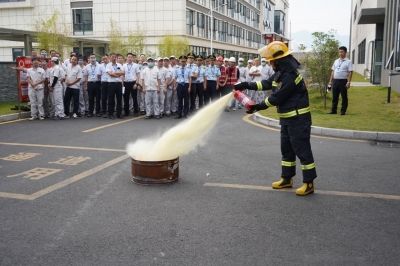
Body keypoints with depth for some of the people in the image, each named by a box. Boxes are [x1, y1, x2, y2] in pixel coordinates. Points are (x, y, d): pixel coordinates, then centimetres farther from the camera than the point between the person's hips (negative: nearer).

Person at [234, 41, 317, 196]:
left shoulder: (290, 75, -23)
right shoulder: (281, 72, 9)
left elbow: (277, 97, -23)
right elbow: (267, 84, 16)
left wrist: (258, 106, -15)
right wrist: (246, 85, 8)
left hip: (298, 118, -11)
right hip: (287, 118, 11)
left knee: (301, 149, -5)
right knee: (286, 148, 16)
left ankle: (309, 183, 4)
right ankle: (287, 178, 27)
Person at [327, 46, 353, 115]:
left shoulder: (348, 62, -4)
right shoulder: (336, 61, 15)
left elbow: (350, 72, -10)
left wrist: (348, 82, -18)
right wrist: (330, 80, 11)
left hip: (343, 81, -6)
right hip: (335, 80, 6)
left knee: (344, 96, 2)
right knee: (334, 96, 8)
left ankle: (343, 111, 8)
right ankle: (333, 110, 15)